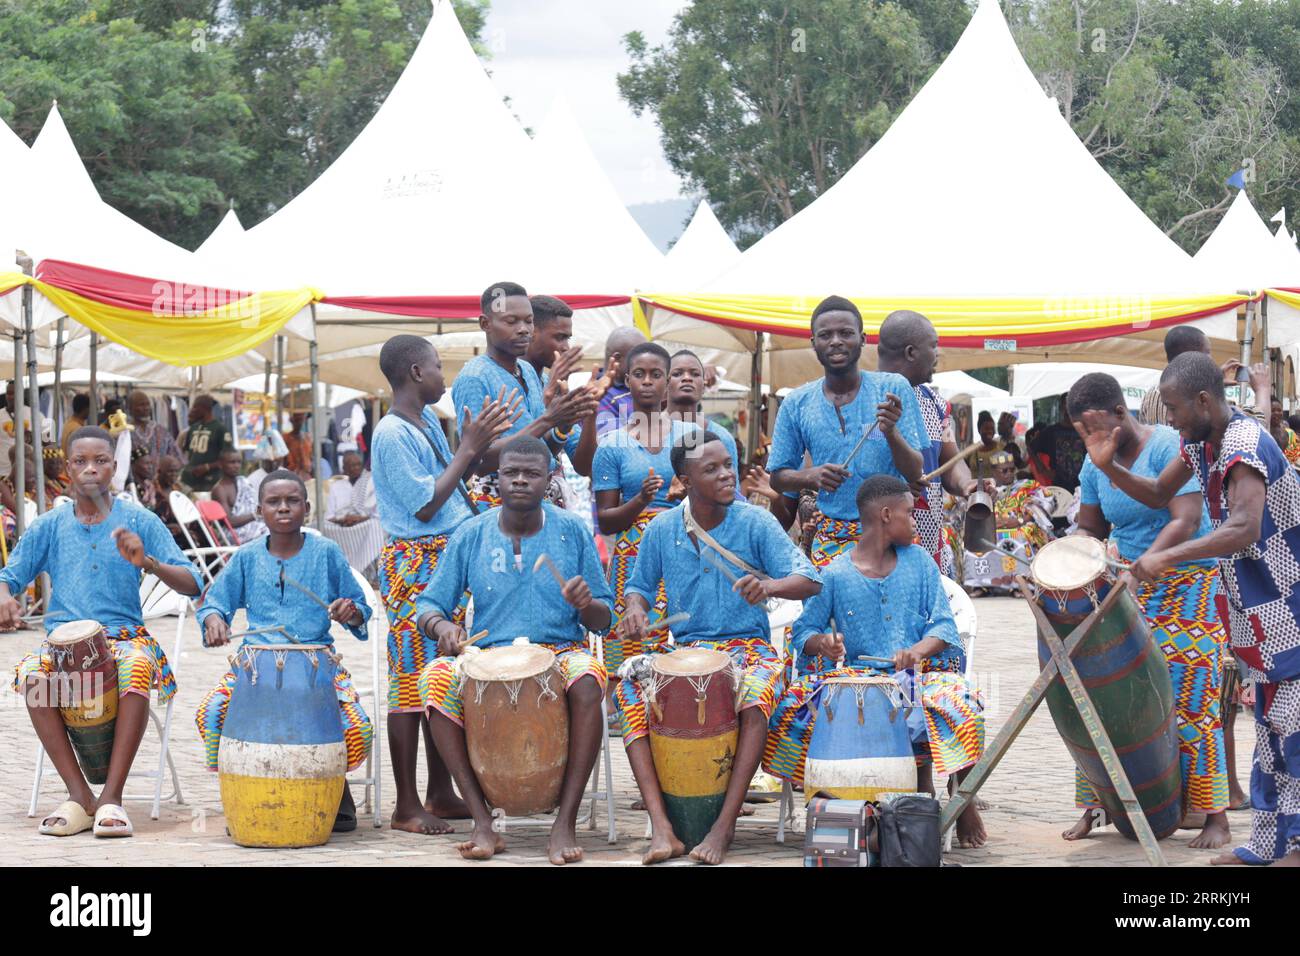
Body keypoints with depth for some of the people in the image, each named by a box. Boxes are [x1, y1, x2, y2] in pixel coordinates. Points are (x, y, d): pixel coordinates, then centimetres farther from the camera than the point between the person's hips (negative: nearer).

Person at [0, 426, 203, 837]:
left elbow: (192, 584, -1)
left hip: (124, 637, -2)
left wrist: (149, 563, -21)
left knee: (138, 668, -38)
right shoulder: (49, 526, 11)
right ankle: (79, 795, -28)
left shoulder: (140, 521, 4)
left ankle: (112, 796, -35)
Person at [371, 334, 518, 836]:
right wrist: (469, 448, -13)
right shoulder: (391, 434, -14)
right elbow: (426, 506, -17)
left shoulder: (428, 420, 12)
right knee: (413, 680, -7)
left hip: (447, 560, 9)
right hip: (414, 564, -9)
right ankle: (407, 807, -4)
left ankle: (441, 793, 19)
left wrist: (479, 442, 6)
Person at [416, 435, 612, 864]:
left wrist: (587, 604, -18)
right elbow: (429, 604, 6)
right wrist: (442, 625, -18)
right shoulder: (471, 535, 5)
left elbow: (602, 620, 6)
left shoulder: (572, 531, 3)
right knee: (436, 678, -32)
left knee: (587, 680, -37)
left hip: (561, 650, -1)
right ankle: (483, 821, -28)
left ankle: (565, 824, -33)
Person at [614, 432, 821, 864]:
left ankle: (724, 827, -33)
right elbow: (640, 585, 17)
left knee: (758, 691, -37)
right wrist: (636, 609, -8)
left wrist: (769, 585, -32)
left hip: (745, 646, -2)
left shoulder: (755, 522, -6)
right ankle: (661, 828, -33)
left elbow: (809, 581, -10)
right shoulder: (661, 530, 1)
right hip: (681, 647, 2)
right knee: (628, 685, -27)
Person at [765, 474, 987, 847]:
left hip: (919, 673, 0)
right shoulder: (834, 575, 5)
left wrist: (919, 649, -17)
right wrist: (821, 642, -21)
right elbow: (803, 632, 3)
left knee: (958, 701, -35)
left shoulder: (919, 561, 11)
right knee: (793, 708, -30)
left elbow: (945, 626, 5)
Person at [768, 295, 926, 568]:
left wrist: (891, 432, -22)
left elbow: (915, 473, -3)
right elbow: (778, 477, 11)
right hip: (830, 539, 2)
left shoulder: (894, 389, -1)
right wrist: (811, 476, -10)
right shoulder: (797, 403, 5)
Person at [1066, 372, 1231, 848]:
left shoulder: (1168, 447, -16)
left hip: (1187, 586, -6)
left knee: (1191, 703, -8)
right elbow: (1089, 529, 12)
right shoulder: (1094, 464, 4)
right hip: (1131, 594, 6)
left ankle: (1216, 818, -3)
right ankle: (1095, 807, 7)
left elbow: (1185, 523, -23)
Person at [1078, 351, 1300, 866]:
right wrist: (1109, 467, -2)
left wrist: (1167, 557, -41)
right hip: (1256, 607, 10)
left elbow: (1245, 528, -38)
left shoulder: (1245, 447, -25)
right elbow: (1159, 494, 16)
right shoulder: (1201, 443, 5)